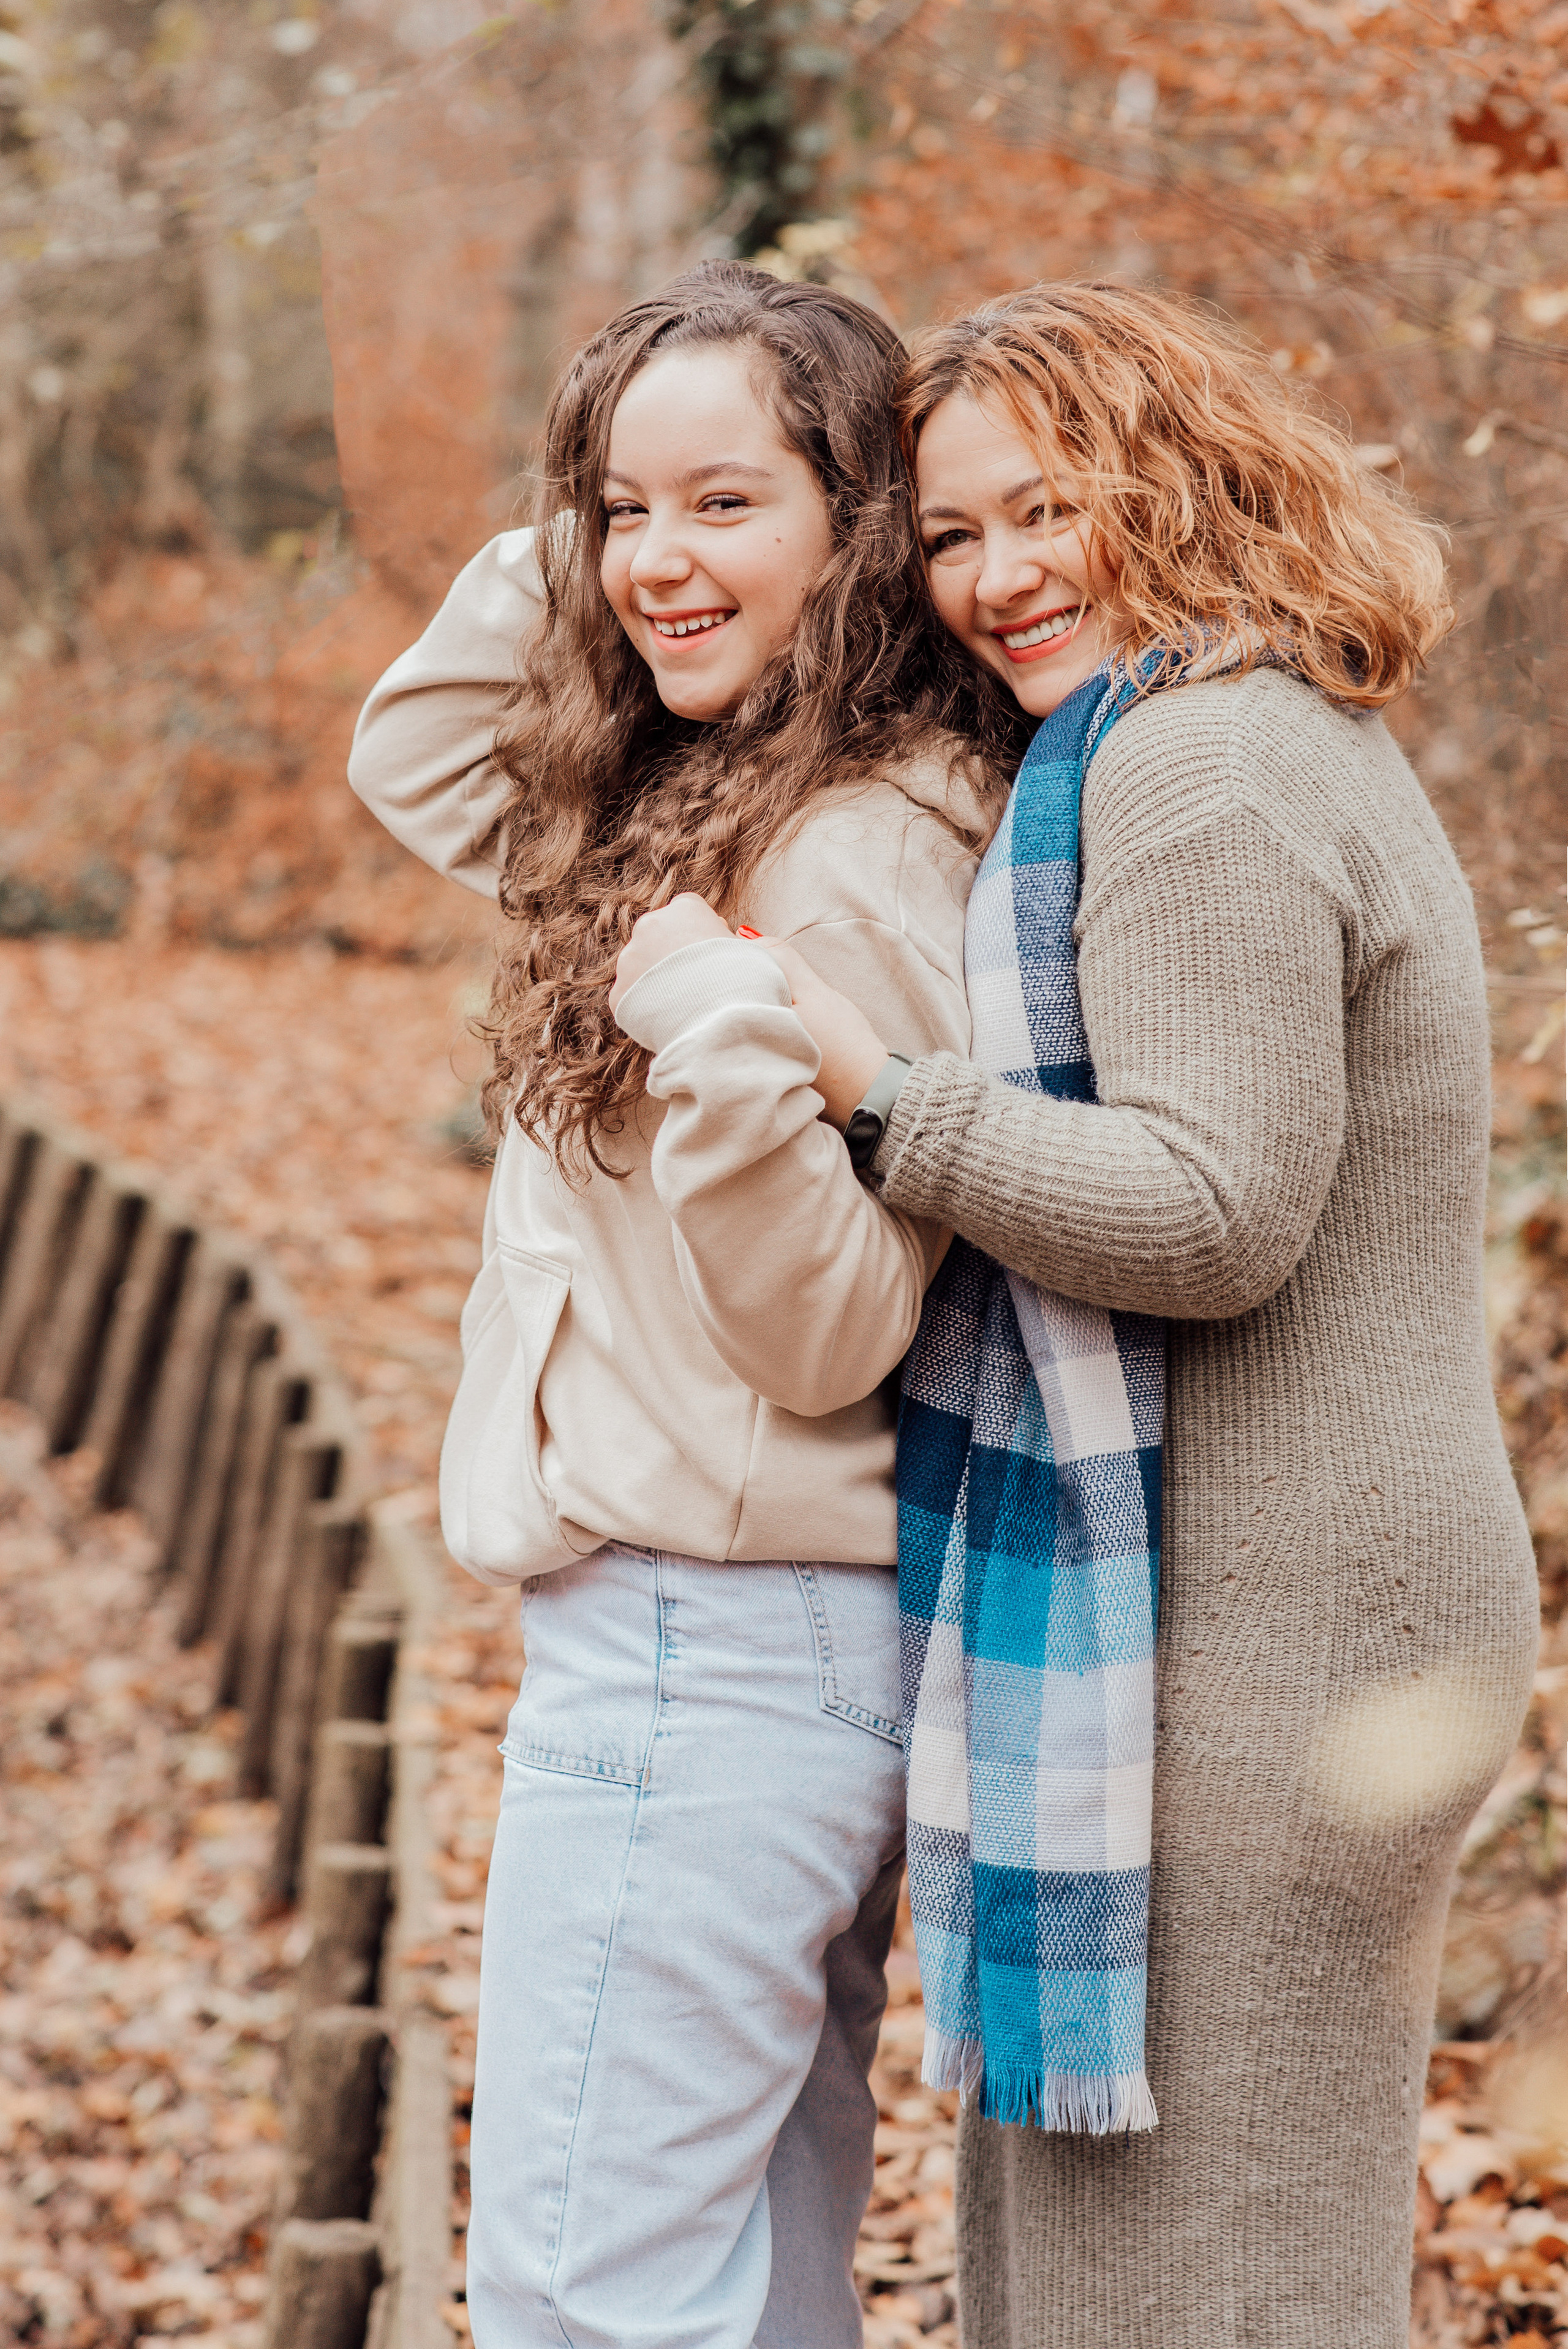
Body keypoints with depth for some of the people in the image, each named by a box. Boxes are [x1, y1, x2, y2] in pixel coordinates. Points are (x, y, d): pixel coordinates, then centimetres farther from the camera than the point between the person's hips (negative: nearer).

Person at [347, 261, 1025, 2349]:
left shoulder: (858, 860, -17)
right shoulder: (687, 801, 10)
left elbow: (833, 1332, -18)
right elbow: (412, 758, 24)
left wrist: (735, 1076, -36)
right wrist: (568, 541, 11)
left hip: (709, 1649, -10)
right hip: (796, 1651, 10)